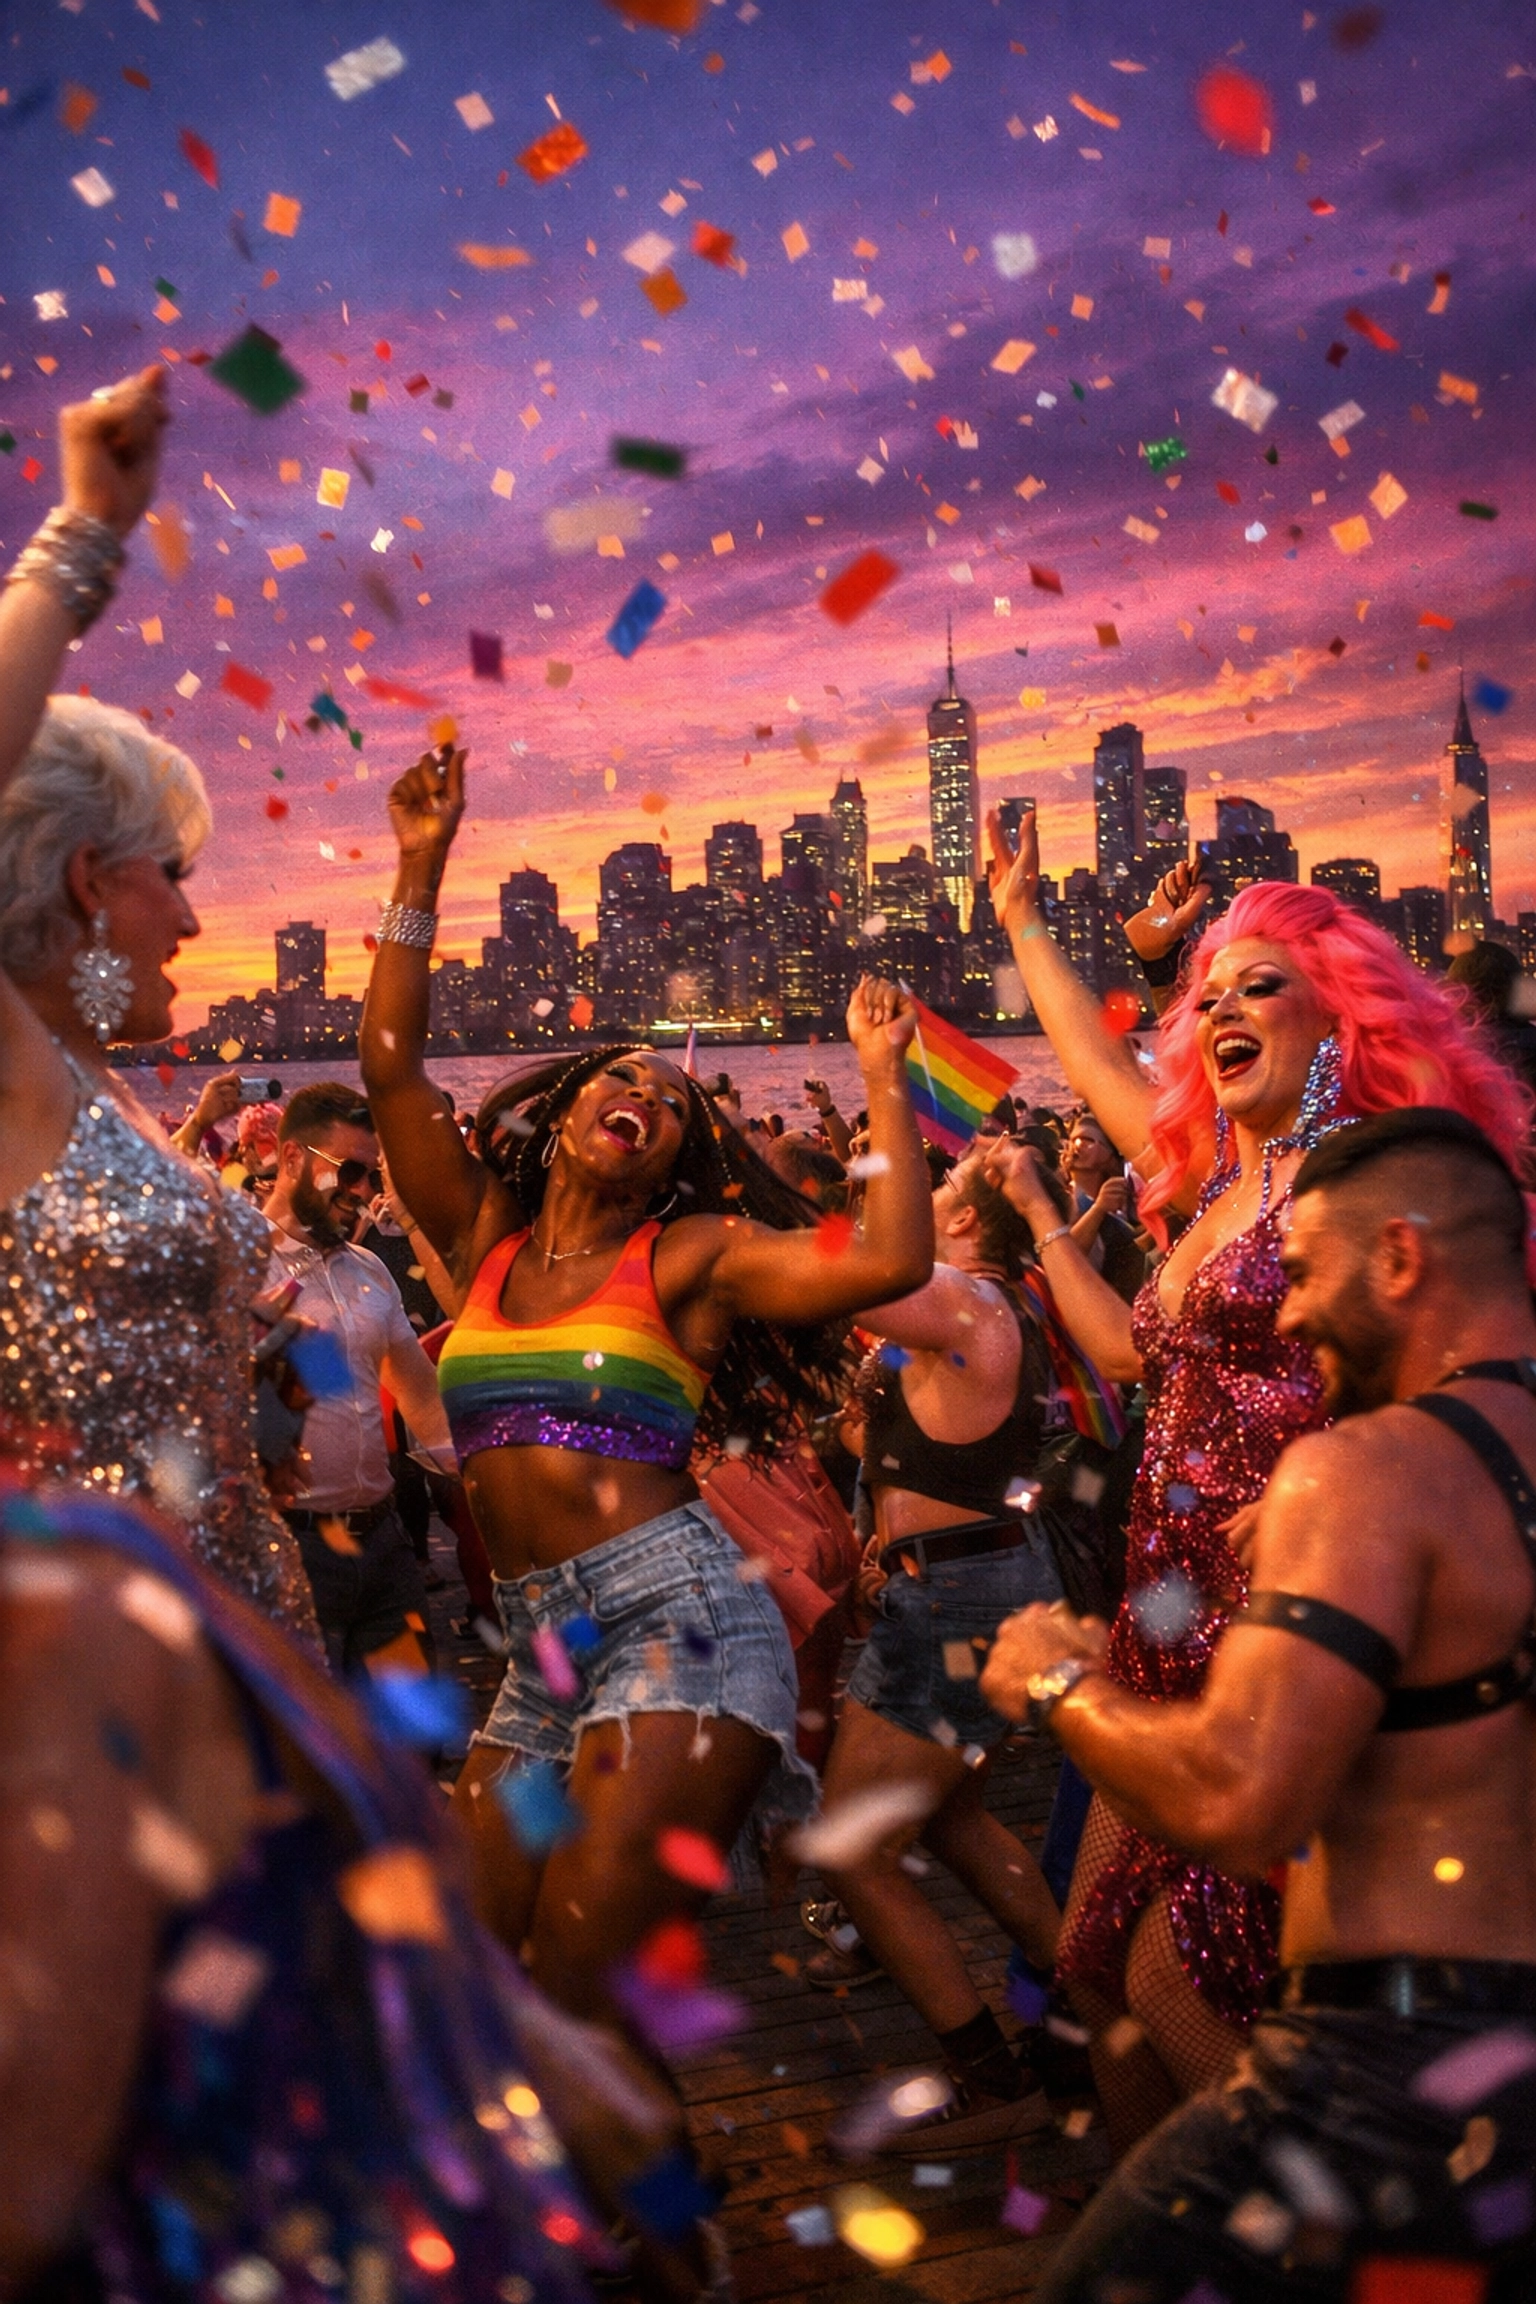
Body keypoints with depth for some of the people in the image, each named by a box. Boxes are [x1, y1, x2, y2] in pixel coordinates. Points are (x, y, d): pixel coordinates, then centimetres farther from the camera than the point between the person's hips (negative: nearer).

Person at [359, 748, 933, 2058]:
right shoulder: (484, 1240, 14)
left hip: (676, 1617, -5)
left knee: (582, 1993, -7)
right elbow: (391, 1067, 7)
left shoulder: (691, 1253, 2)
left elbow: (887, 1263, -12)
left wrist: (883, 1076, -6)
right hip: (541, 1652, 5)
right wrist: (422, 867, 6)